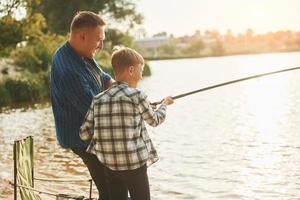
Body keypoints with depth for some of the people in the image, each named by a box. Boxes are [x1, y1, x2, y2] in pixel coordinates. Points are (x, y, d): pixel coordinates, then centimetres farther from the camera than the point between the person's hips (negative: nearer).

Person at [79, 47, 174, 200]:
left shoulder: (98, 99, 2)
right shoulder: (136, 96, -9)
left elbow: (84, 134, 0)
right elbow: (155, 120, 7)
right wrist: (165, 104, 26)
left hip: (109, 164, 5)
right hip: (134, 164, -4)